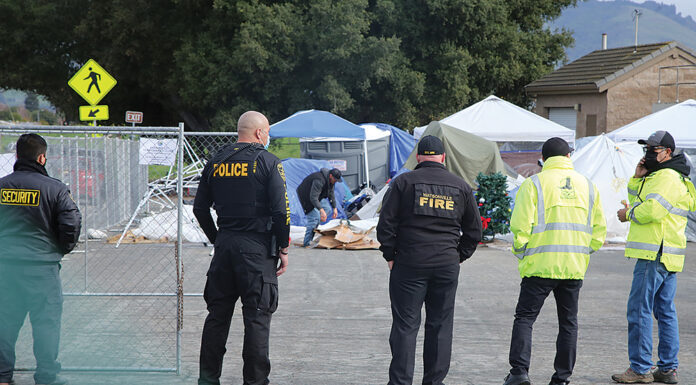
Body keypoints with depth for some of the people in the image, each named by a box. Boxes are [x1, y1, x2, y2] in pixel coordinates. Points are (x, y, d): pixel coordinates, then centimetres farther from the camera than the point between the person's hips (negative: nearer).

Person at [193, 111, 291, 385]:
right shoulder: (267, 162, -7)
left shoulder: (215, 162, 8)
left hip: (224, 243, 5)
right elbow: (280, 210, -12)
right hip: (258, 247, -5)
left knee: (218, 313, 12)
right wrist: (283, 249, -3)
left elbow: (200, 208, 12)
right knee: (257, 316, 0)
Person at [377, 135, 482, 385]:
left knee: (405, 325, 0)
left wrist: (390, 256, 4)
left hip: (409, 264, -2)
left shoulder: (403, 182, -1)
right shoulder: (460, 186, 8)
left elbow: (386, 223, -4)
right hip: (447, 266, 2)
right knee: (440, 325, 9)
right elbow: (474, 229, 12)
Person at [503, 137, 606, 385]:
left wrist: (520, 252, 5)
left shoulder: (534, 184, -4)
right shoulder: (588, 186, 9)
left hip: (540, 265, -3)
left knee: (525, 318, 4)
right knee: (568, 322, 11)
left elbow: (520, 226, -10)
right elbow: (599, 230, 11)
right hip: (575, 267, 4)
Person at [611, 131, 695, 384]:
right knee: (665, 311, 11)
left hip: (655, 254, -11)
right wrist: (637, 179, 8)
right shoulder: (656, 175, 21)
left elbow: (652, 209, -23)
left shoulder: (667, 177, -13)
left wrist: (629, 214, -7)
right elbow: (638, 201, 22)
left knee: (639, 310, -9)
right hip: (667, 257, 11)